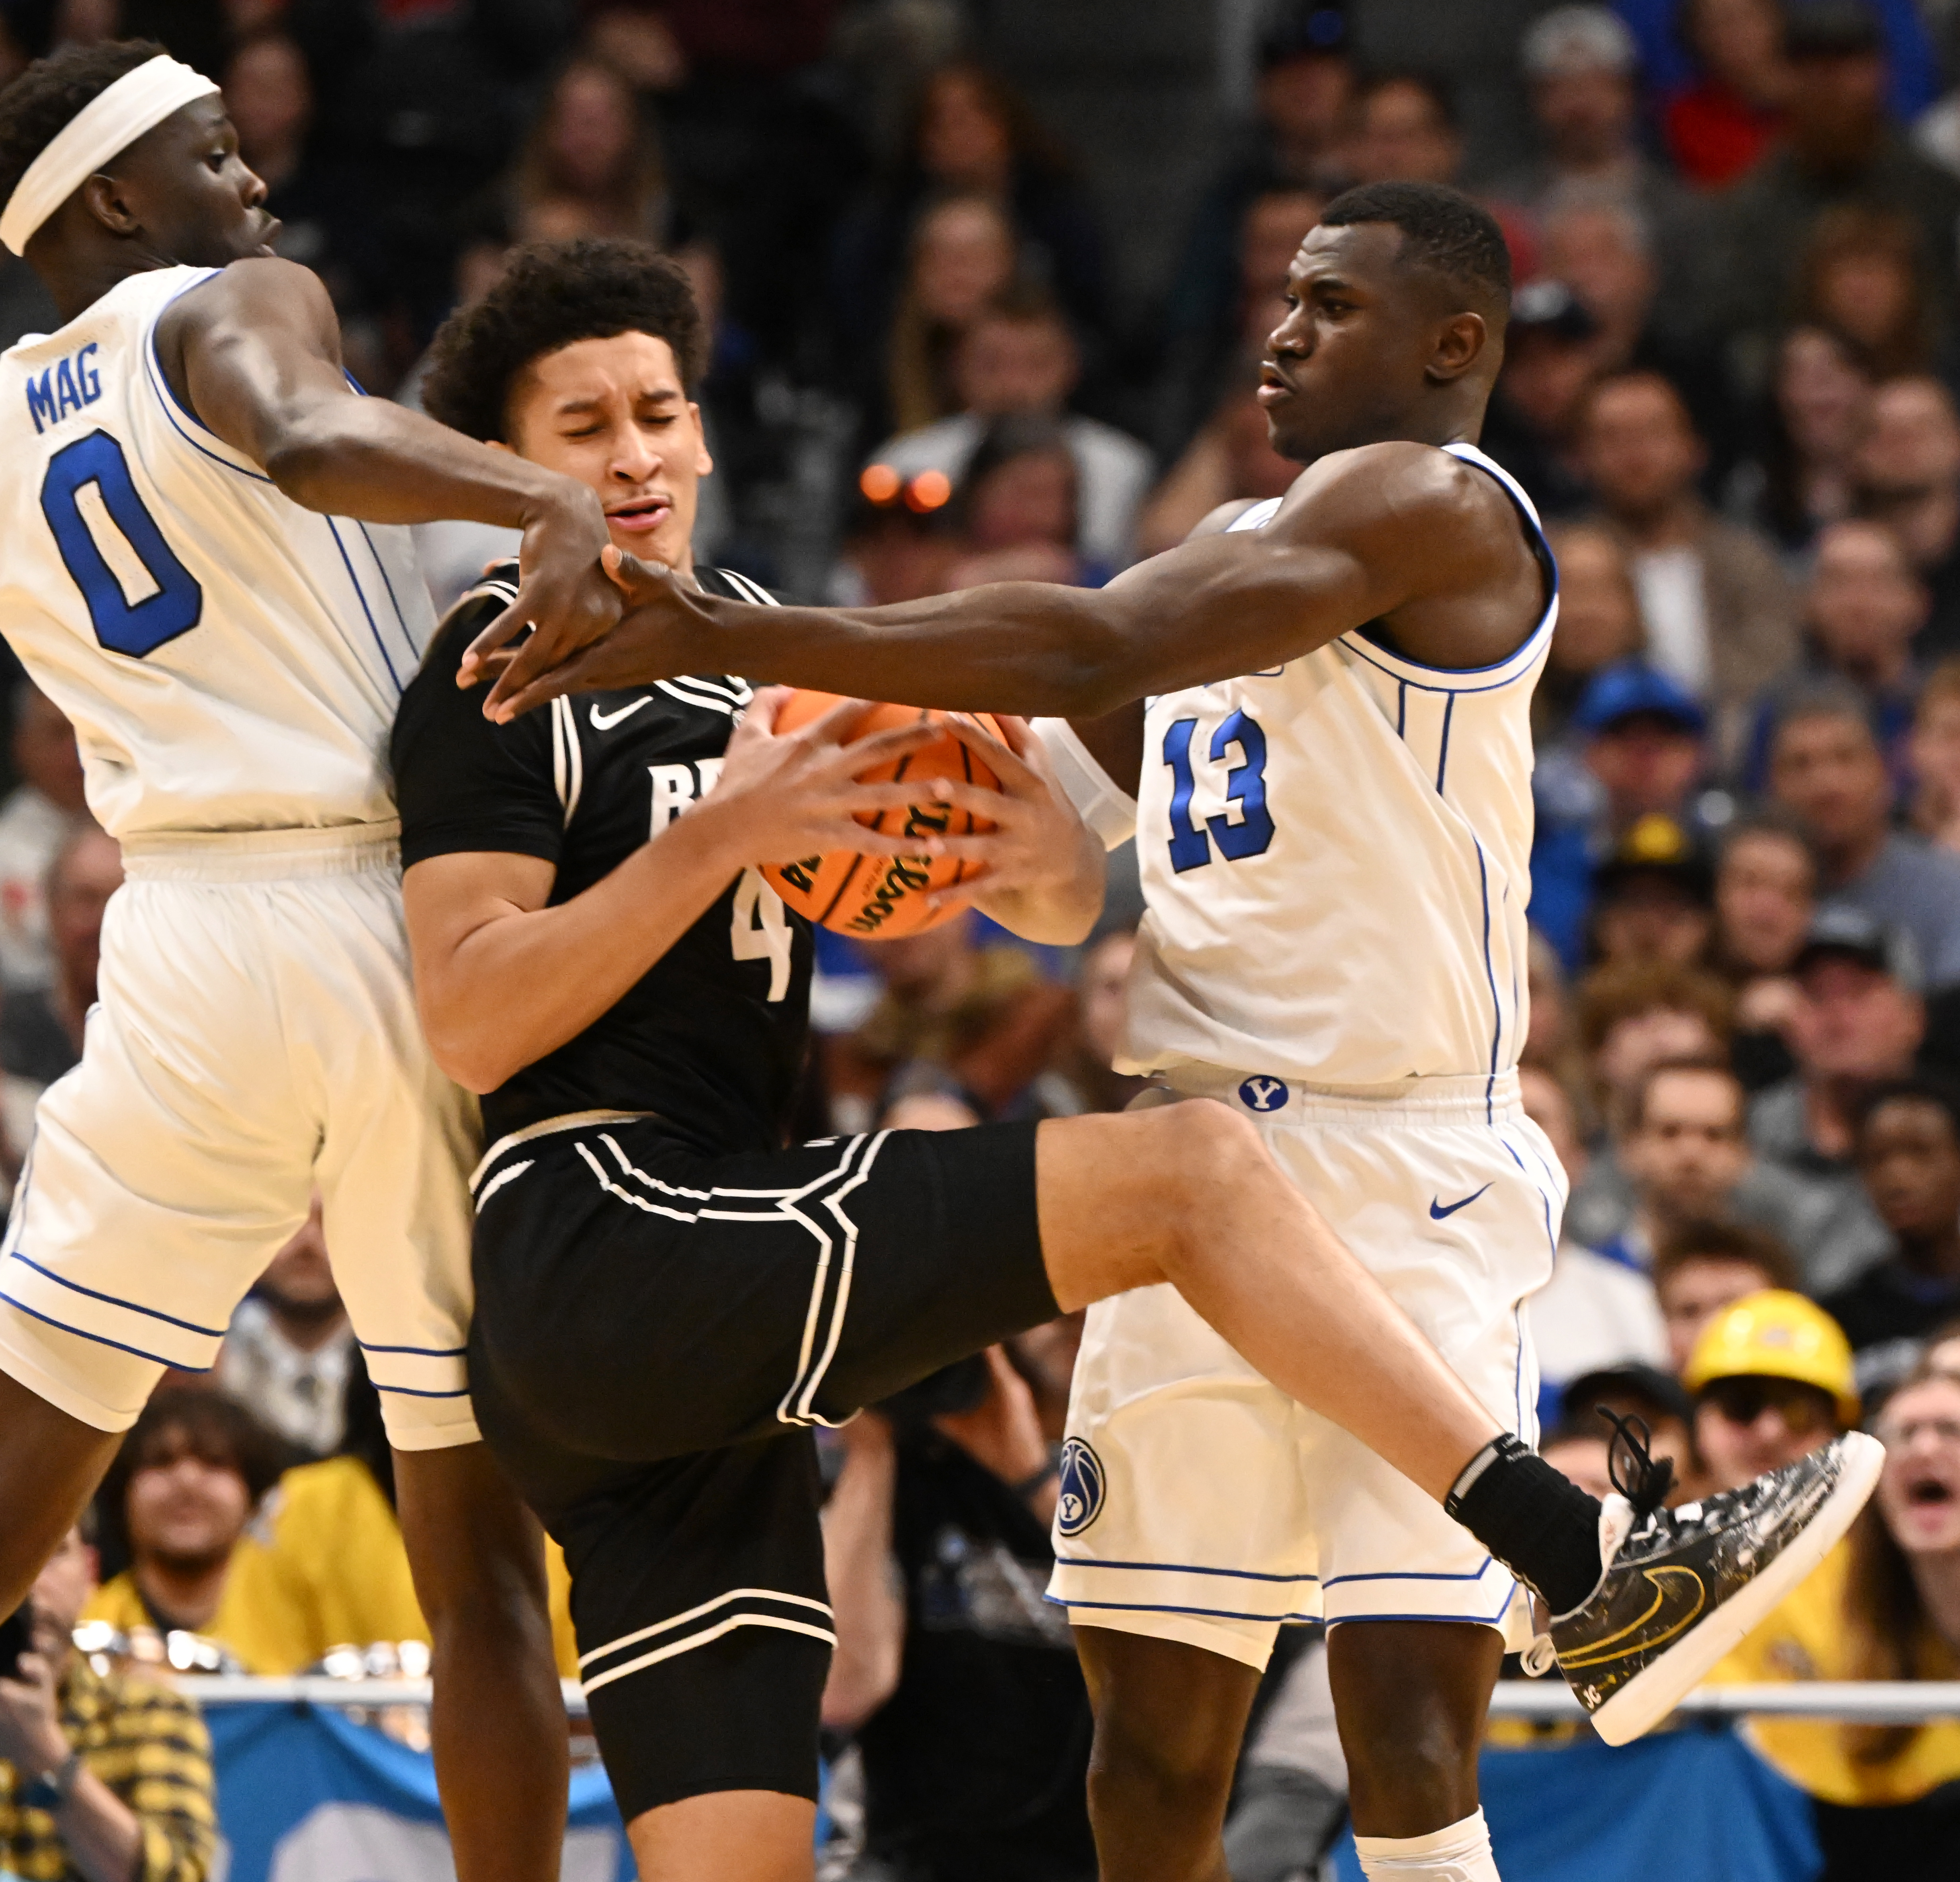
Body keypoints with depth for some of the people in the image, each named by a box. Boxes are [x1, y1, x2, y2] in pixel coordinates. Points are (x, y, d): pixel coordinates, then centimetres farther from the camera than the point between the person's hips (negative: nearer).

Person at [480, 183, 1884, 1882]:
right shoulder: (1250, 548, 23)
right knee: (1155, 1722, 7)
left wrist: (732, 638, -25)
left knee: (1408, 1731, -16)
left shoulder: (1434, 503, -8)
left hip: (1404, 1174, -8)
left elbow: (1099, 650, -21)